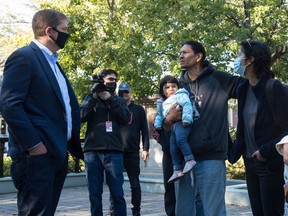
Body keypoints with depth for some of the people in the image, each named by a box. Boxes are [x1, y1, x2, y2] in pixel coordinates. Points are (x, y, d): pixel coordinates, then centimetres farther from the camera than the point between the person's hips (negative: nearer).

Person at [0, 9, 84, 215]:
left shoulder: (53, 63, 22)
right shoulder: (23, 57, -7)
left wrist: (73, 142, 14)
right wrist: (34, 145, -19)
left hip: (57, 153, 9)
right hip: (37, 154, -9)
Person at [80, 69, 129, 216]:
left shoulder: (119, 101, 17)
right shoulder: (90, 98, 15)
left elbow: (125, 119, -1)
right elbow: (82, 117, -1)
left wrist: (109, 99, -6)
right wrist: (94, 96, -8)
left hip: (113, 151, 0)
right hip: (92, 151, 0)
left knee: (117, 193, -3)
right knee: (94, 194, 3)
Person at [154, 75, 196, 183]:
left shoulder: (180, 95, 7)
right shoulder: (163, 103, 32)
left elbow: (187, 105, -10)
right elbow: (160, 115, 34)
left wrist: (186, 119, -24)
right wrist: (158, 124, 13)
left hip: (181, 122, -8)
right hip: (173, 125, 8)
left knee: (180, 139, -31)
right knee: (173, 148, 1)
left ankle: (190, 160, -23)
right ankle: (177, 170, 3)